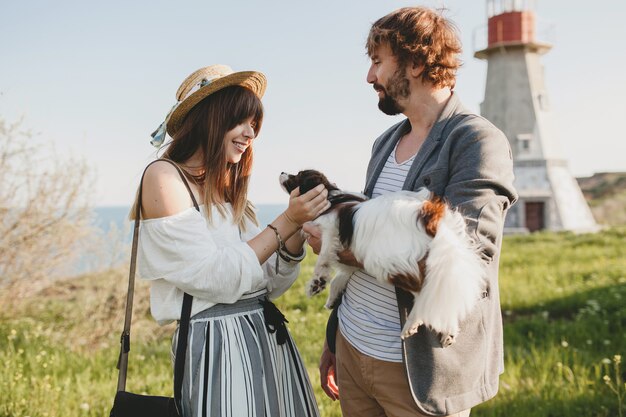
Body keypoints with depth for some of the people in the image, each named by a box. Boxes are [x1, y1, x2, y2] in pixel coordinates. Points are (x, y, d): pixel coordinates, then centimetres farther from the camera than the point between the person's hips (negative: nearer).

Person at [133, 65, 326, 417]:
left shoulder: (229, 192, 13)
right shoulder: (164, 176, -9)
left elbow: (270, 285, 9)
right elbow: (215, 279, -17)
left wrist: (298, 228, -6)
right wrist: (286, 222, -14)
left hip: (269, 336, 8)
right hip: (216, 345, -7)